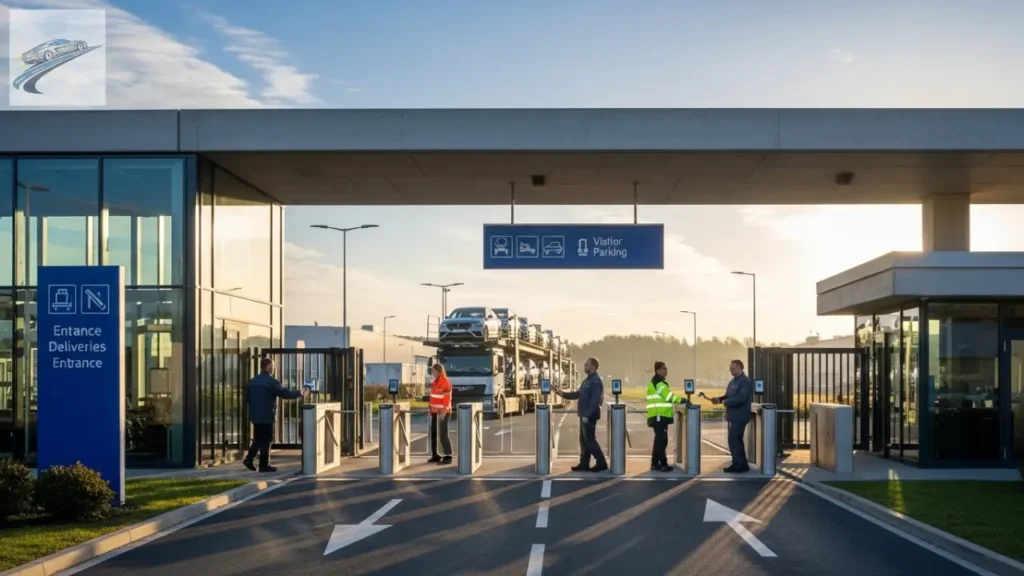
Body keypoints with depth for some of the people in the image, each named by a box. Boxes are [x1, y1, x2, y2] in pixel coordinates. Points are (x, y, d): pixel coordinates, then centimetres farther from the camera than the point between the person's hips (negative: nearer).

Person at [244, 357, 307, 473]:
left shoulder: (253, 380, 10)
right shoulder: (271, 381, -13)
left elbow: (249, 398, 16)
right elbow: (285, 393, -13)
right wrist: (299, 393, -1)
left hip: (255, 415, 7)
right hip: (267, 416, -7)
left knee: (257, 439, 17)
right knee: (266, 440, -1)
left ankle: (249, 458, 5)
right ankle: (264, 465, 2)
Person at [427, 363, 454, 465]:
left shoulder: (445, 382, -14)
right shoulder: (435, 382, 13)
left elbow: (447, 398, -19)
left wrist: (443, 412, -24)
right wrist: (431, 409, 17)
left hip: (443, 412, -9)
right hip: (435, 412, 9)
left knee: (443, 434, -8)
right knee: (433, 434, 10)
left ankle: (448, 457, -2)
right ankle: (435, 456, 18)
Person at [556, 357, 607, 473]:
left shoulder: (596, 381, -16)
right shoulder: (587, 380, 15)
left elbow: (595, 400, -22)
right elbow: (578, 394, 20)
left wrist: (587, 415, -25)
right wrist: (563, 394, 10)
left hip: (590, 416, -10)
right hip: (584, 415, 10)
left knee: (590, 440, -7)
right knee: (583, 439, 11)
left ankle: (601, 463, -1)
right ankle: (584, 464, 15)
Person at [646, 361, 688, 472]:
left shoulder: (657, 382, 20)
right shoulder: (658, 383, -11)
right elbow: (668, 396, -17)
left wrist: (672, 408, 21)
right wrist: (681, 400, -14)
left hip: (659, 416, 10)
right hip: (659, 416, -10)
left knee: (659, 440, 11)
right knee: (662, 440, -10)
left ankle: (655, 463, 13)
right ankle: (663, 464, -9)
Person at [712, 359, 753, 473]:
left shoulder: (745, 382, -13)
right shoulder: (732, 381, 16)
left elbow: (741, 398, -23)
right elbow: (728, 396, 21)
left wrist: (726, 402, -17)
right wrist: (719, 399, 2)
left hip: (740, 416, -9)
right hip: (733, 416, 9)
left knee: (733, 440, -11)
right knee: (737, 440, 11)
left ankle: (738, 465, -7)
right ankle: (742, 465, 16)